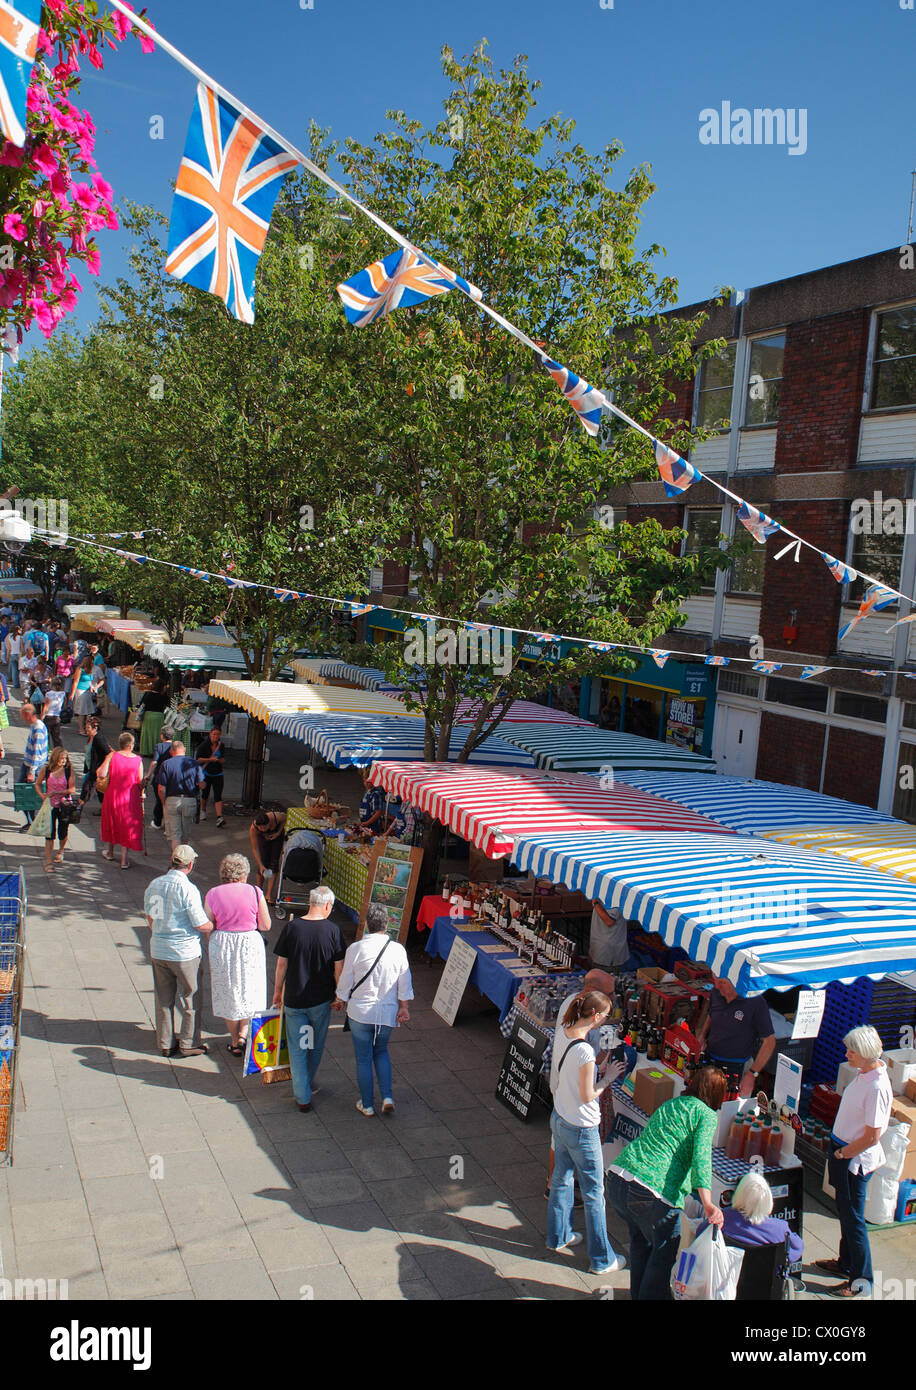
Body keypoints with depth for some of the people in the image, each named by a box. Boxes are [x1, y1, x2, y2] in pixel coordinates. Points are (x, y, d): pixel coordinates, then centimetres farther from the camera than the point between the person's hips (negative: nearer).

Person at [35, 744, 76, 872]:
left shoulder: (69, 769, -9)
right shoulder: (46, 769, -6)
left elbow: (72, 789, -12)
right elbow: (37, 784, 9)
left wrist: (56, 792, -20)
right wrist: (42, 796, -7)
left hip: (65, 805, 0)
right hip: (50, 805, 0)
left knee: (62, 833, 10)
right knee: (50, 833, -5)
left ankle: (60, 852, 41)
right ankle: (48, 861, 1)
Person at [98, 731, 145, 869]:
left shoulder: (112, 756, -10)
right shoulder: (138, 760, -8)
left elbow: (102, 774, -16)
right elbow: (141, 781, -6)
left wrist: (98, 770, 6)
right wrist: (141, 794, 10)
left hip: (113, 795, 1)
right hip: (131, 798, -1)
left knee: (111, 822, 22)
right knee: (127, 826, 10)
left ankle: (110, 852, 40)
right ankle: (124, 860, 9)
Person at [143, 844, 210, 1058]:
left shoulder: (154, 885, 1)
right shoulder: (187, 888, -19)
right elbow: (201, 925, -17)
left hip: (157, 950, 6)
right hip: (184, 952, -6)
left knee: (164, 1000, 16)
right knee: (190, 999, 10)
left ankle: (165, 1043, 26)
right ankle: (189, 1044, 17)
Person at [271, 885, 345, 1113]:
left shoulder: (291, 927, -9)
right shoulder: (332, 930, -11)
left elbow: (281, 964, -4)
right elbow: (339, 967, -6)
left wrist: (278, 991, 10)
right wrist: (340, 994, 8)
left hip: (294, 999, 0)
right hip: (321, 999, 0)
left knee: (297, 1048, 10)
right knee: (317, 1045, 21)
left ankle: (303, 1098, 11)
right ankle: (308, 1084, 38)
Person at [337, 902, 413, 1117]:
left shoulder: (355, 949, -14)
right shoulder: (398, 950, -9)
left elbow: (345, 981, -4)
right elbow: (404, 984, -2)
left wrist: (342, 1000, 15)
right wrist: (403, 1007, 11)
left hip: (360, 1012, -2)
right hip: (388, 1012, 2)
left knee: (363, 1058, 13)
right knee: (381, 1051, 24)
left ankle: (367, 1105, 23)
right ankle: (387, 1097, 12)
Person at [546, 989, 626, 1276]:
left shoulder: (562, 1032, -6)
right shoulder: (584, 1050, -31)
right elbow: (587, 1096, -23)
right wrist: (608, 1078, -10)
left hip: (559, 1120, 8)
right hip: (581, 1130, -8)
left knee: (562, 1178, 25)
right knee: (594, 1193, 8)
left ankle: (558, 1236, 43)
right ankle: (601, 1259, 22)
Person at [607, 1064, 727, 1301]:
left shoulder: (668, 1105, 23)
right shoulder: (706, 1114, 1)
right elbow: (701, 1155, -17)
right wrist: (707, 1204, -28)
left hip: (617, 1181, 7)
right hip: (653, 1195, -7)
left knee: (641, 1239, 32)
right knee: (664, 1251, 19)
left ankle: (638, 1294, 47)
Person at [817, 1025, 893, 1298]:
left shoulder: (877, 1087, -28)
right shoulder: (863, 1074, 0)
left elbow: (872, 1136, -25)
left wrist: (843, 1153, -14)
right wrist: (838, 1151, 12)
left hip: (856, 1159, -9)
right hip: (843, 1151, 9)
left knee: (853, 1218, 4)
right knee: (845, 1211, 22)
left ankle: (861, 1280, 19)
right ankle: (846, 1263, 39)